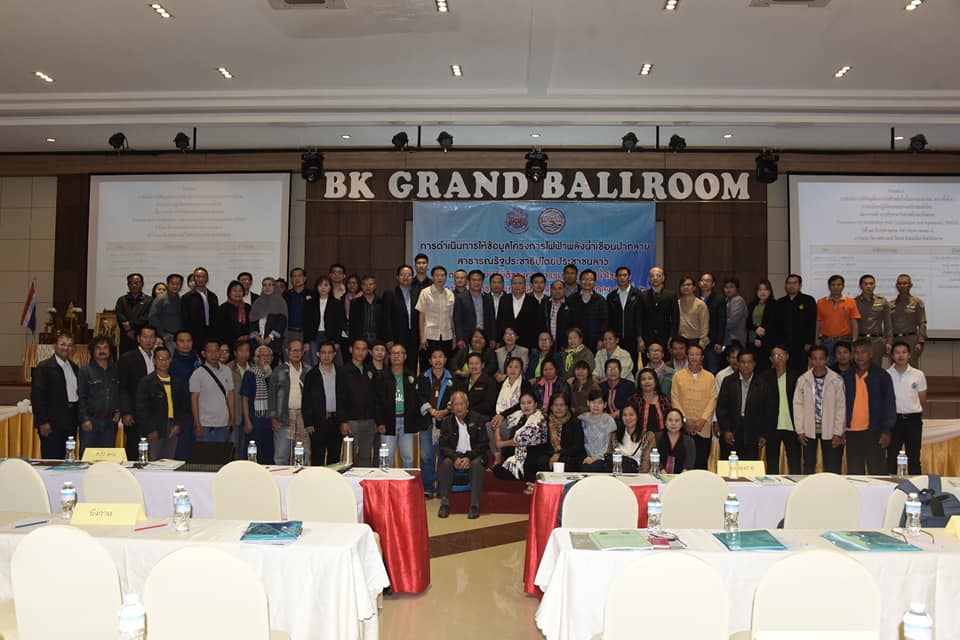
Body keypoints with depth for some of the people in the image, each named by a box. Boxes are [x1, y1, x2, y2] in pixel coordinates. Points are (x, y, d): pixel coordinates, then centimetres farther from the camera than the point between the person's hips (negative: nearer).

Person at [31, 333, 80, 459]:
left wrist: (78, 419, 11)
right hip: (52, 424, -6)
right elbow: (37, 395, -11)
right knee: (52, 459, -3)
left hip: (71, 423, 6)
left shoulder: (74, 367, 14)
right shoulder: (44, 367, -6)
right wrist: (42, 422, -15)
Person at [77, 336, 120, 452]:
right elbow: (81, 397, -4)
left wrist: (118, 411, 5)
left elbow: (121, 393, 17)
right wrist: (84, 419, -10)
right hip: (91, 421, -3)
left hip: (111, 421, 3)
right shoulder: (84, 371, 0)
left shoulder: (116, 370, 10)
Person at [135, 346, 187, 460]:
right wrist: (150, 430, -11)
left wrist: (179, 425, 2)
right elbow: (142, 409, -6)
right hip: (153, 431, -4)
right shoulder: (146, 382, -1)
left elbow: (183, 406, 16)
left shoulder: (176, 383, 14)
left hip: (172, 431, 4)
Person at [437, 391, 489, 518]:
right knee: (445, 463, -30)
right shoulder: (447, 421, 6)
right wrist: (455, 458, -21)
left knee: (477, 464, -34)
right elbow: (443, 445, 0)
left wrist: (469, 458, -20)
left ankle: (475, 505, -30)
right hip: (455, 455, 2)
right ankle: (444, 504, -23)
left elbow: (483, 444, -5)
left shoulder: (477, 419, 0)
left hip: (473, 455, -2)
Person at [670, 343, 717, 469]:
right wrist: (685, 420, -8)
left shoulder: (710, 377, 8)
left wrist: (703, 419, -10)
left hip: (703, 428, 1)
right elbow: (675, 399, 2)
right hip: (683, 427, 0)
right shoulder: (678, 375, 6)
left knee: (702, 463, 1)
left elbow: (713, 399, 2)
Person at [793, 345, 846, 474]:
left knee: (832, 468, 4)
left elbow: (841, 407, -3)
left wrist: (838, 432, -5)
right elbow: (798, 405, 1)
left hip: (829, 430, -1)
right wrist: (800, 430, -1)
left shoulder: (837, 380, -6)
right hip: (809, 431, 1)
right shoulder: (802, 380, -2)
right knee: (808, 467, 10)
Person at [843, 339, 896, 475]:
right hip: (852, 432, 3)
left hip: (874, 432, -3)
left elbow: (889, 405, -2)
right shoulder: (847, 377, 7)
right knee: (854, 473, 9)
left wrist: (886, 431, -8)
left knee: (877, 473, 1)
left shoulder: (882, 376, -1)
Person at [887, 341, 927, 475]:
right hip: (893, 419, -1)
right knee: (891, 455, 5)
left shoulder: (918, 375, -1)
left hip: (913, 419, 1)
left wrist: (914, 411, 14)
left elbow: (922, 400, 10)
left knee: (914, 456, 7)